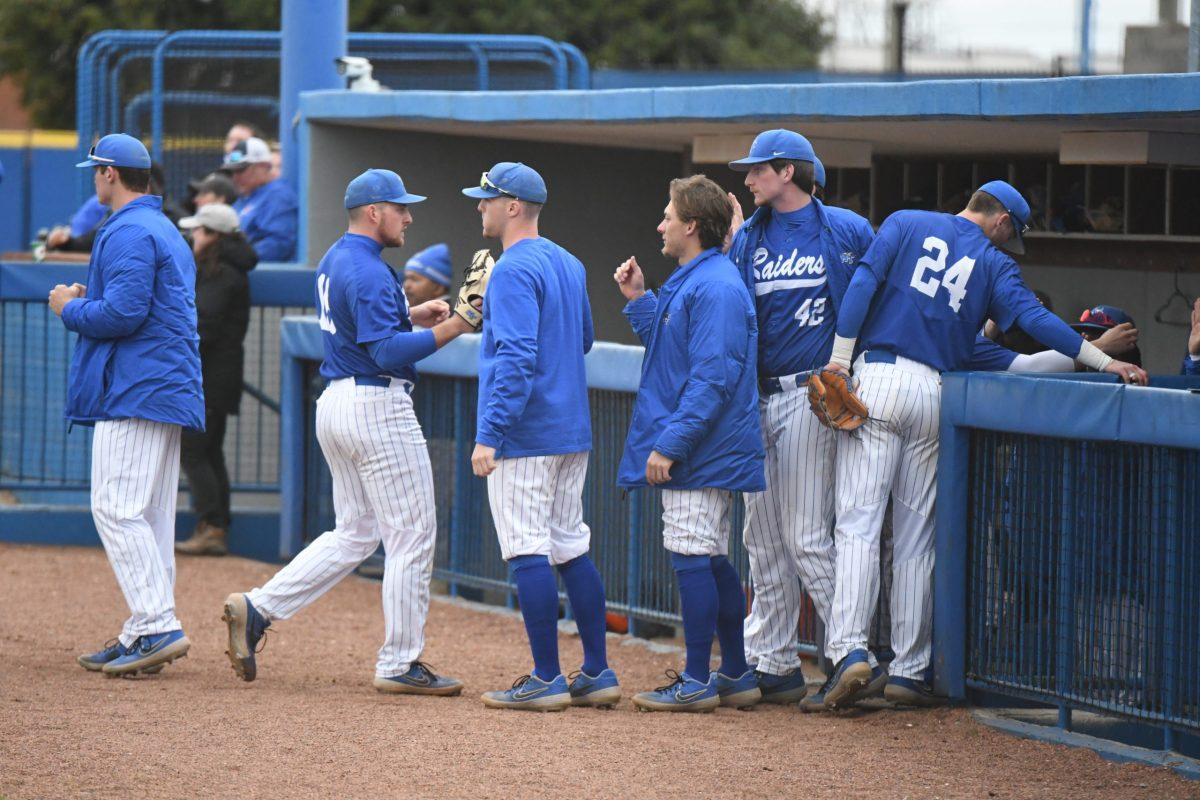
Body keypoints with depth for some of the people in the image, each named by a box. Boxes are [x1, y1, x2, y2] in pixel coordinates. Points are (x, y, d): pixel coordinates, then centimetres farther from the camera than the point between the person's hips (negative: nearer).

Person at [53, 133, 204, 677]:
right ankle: (146, 633, 9)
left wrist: (70, 309, -4)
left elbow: (123, 313, -21)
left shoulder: (128, 233, -11)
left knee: (117, 507, -13)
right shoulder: (168, 232, 22)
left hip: (134, 391, -10)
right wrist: (88, 300, 20)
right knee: (150, 514, 9)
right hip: (170, 389, 10)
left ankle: (158, 626, -20)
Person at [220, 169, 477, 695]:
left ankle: (257, 609, 5)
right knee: (412, 535, -2)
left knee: (355, 533, 16)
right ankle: (400, 665, 2)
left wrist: (412, 315, 17)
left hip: (336, 403, 10)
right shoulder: (369, 272, -18)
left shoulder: (335, 260, 13)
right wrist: (449, 330, -24)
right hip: (377, 409, -10)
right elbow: (389, 352, -25)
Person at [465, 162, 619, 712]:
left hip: (524, 436, -9)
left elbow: (517, 357, -22)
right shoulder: (570, 265, 14)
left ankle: (546, 680, -7)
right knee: (572, 550, 13)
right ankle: (597, 673, 13)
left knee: (528, 553, -6)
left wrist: (489, 434, -24)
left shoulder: (514, 271, -14)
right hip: (573, 433, 9)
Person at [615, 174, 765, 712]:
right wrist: (638, 300, 16)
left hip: (700, 453, -11)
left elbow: (712, 379, -23)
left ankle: (697, 683, -5)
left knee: (693, 559, -8)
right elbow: (670, 348, 23)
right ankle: (736, 676, 19)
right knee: (711, 561, 14)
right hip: (697, 452, 11)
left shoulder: (714, 288, -18)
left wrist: (670, 445, -24)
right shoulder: (691, 281, 16)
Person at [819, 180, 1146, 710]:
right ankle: (909, 670, 7)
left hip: (877, 375, -1)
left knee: (858, 523, -6)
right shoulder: (994, 264, 10)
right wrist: (1106, 362, -5)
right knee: (916, 536, 8)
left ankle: (850, 651, -22)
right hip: (934, 391, 1)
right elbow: (1034, 317, -3)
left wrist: (840, 358, -2)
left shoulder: (905, 224, 12)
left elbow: (863, 283, -1)